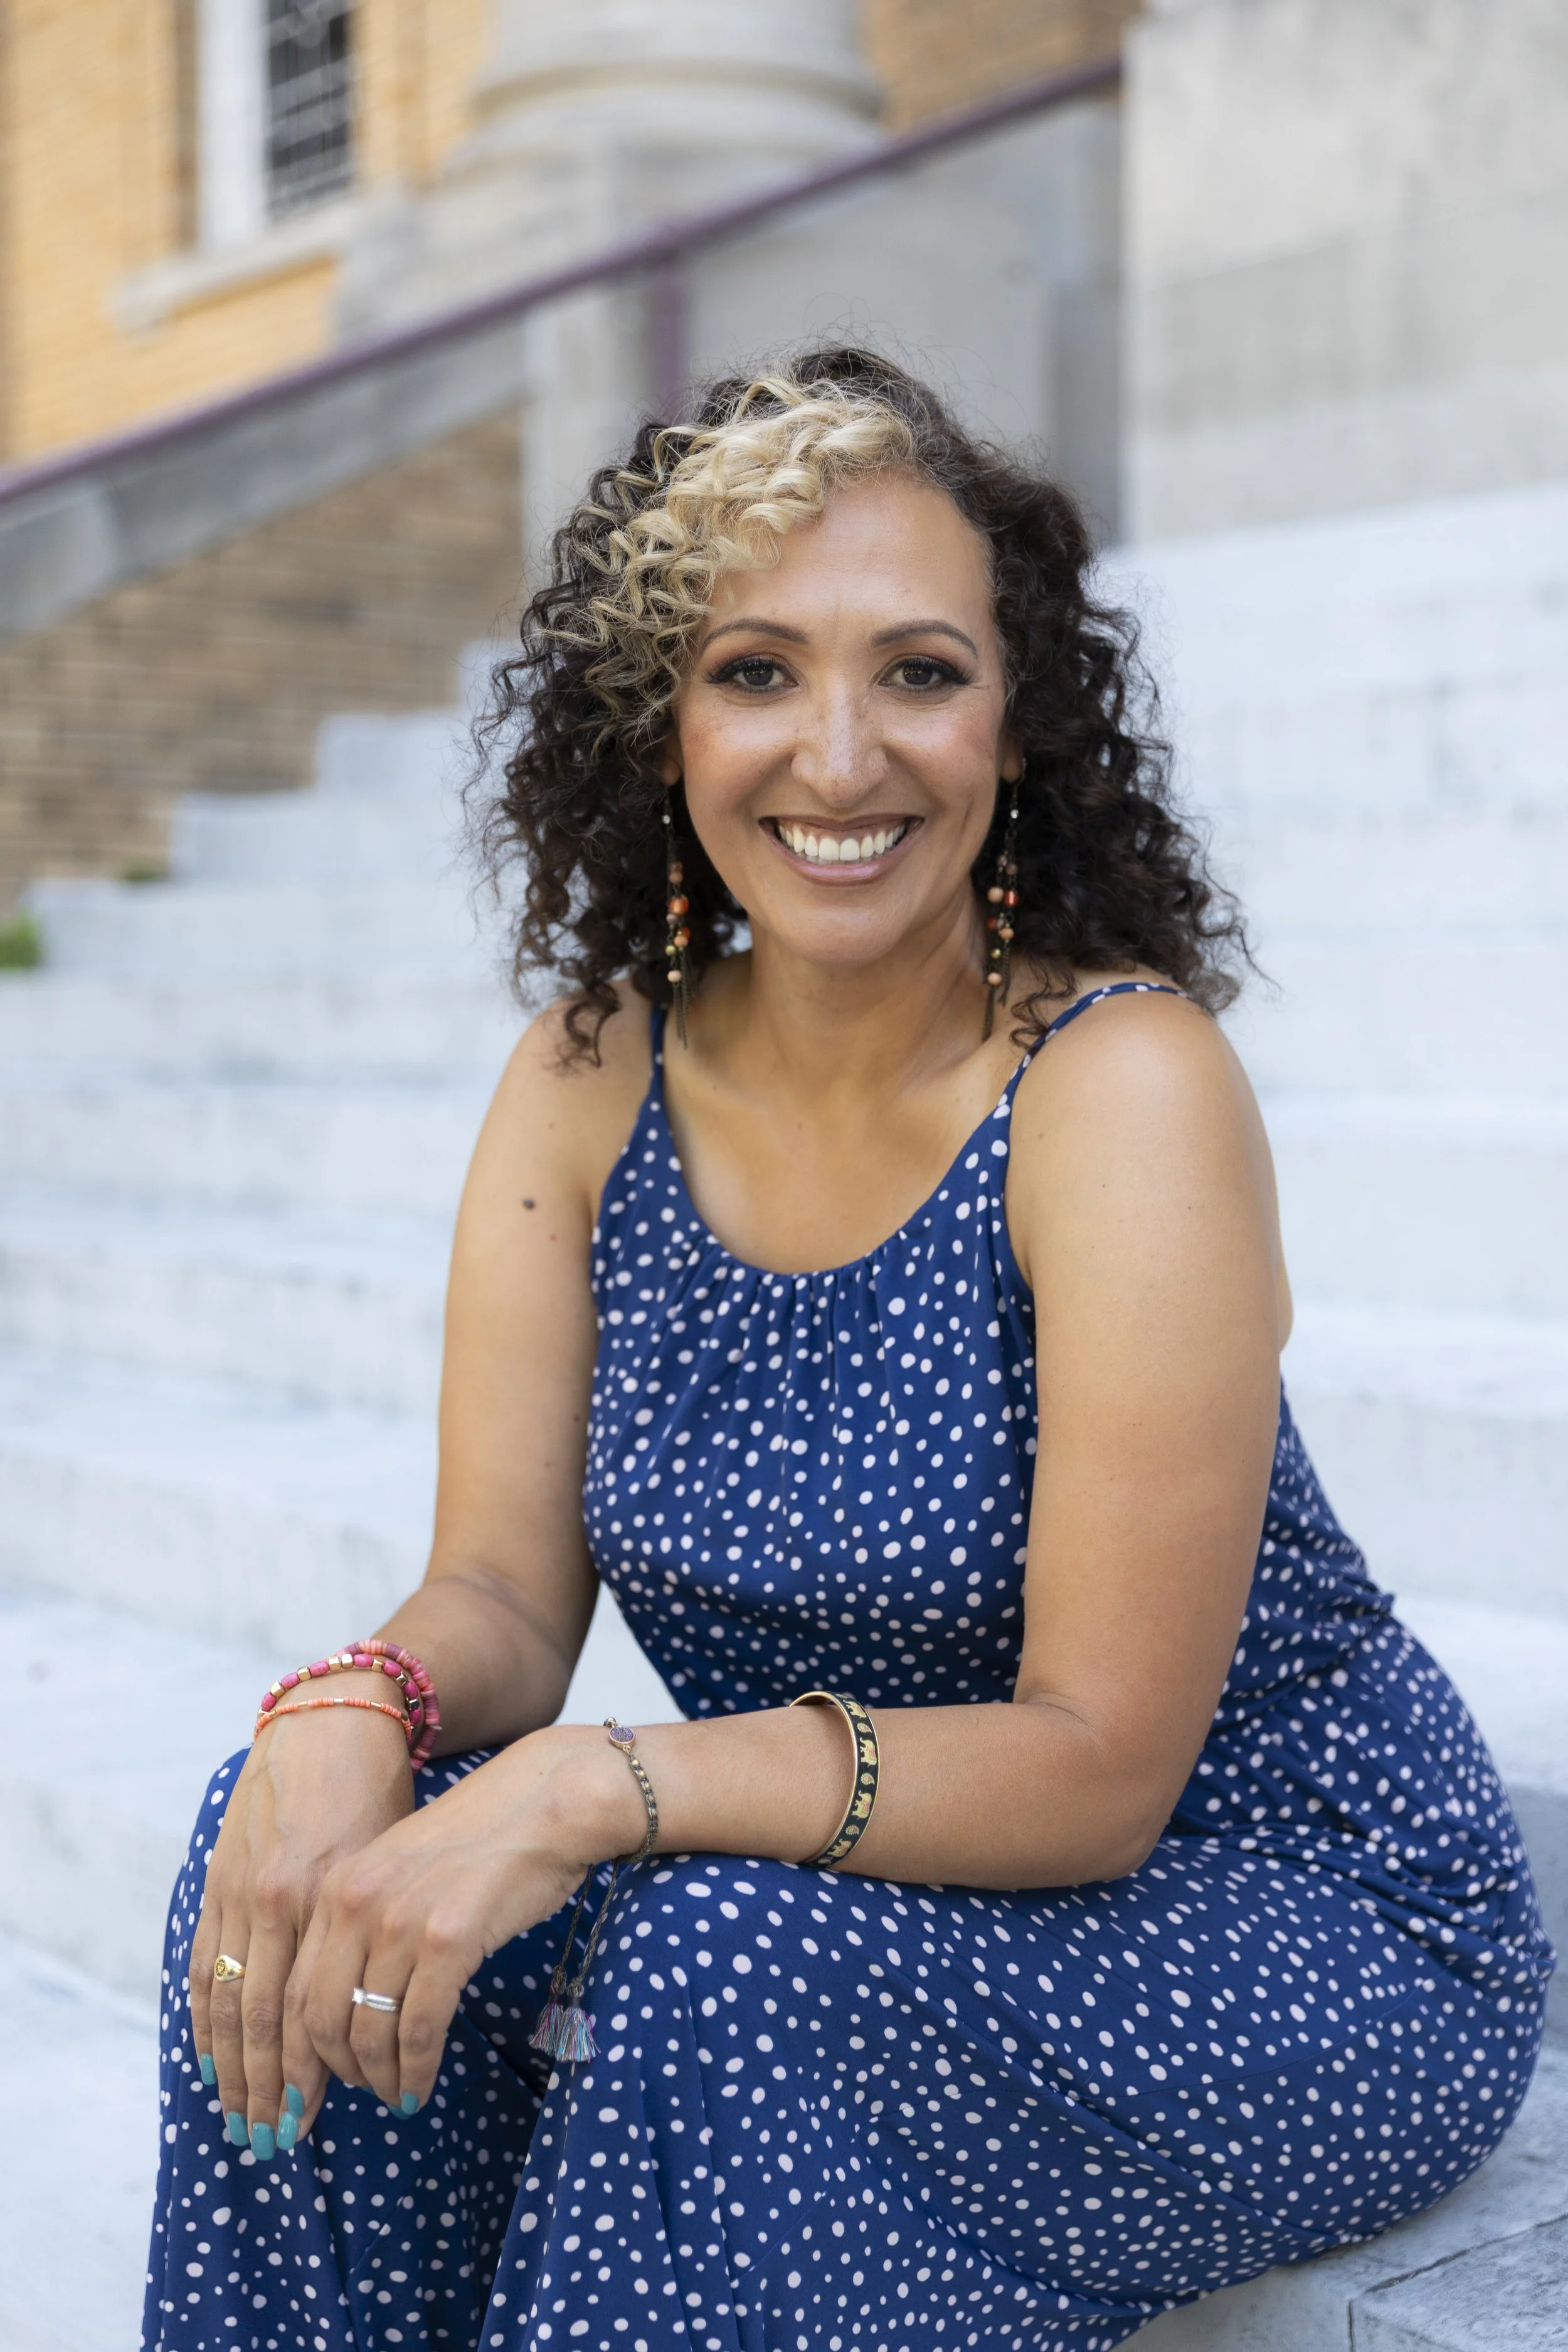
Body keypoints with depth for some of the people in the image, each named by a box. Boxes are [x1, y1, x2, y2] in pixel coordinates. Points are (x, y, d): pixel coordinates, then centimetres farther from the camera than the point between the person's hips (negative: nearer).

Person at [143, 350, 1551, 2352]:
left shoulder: (1122, 1085, -22)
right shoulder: (589, 1083, -4)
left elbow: (1096, 1768, -23)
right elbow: (502, 1593, -4)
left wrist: (598, 1787, -35)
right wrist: (355, 1713, -27)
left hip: (1303, 1946, -4)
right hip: (869, 1903, 5)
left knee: (711, 1962, -32)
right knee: (301, 1872, -17)